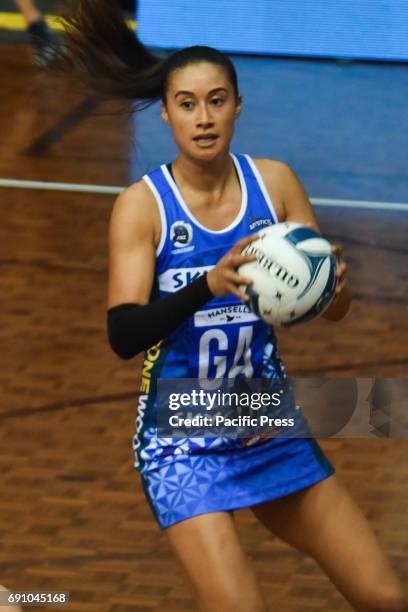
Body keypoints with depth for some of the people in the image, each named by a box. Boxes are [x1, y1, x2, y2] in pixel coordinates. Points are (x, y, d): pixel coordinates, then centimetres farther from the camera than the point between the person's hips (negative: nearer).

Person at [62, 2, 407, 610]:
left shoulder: (274, 182, -2)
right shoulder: (142, 205, -13)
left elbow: (336, 307, 1)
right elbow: (123, 334, -23)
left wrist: (330, 285, -23)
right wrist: (208, 286, -39)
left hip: (271, 428, 5)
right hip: (181, 442, -5)